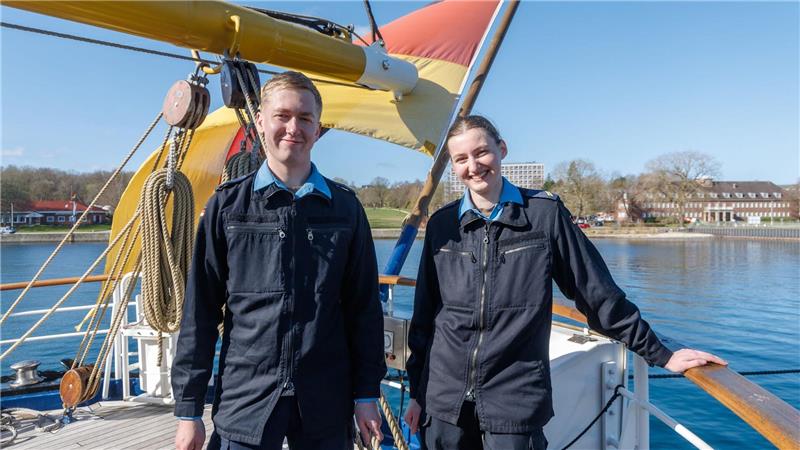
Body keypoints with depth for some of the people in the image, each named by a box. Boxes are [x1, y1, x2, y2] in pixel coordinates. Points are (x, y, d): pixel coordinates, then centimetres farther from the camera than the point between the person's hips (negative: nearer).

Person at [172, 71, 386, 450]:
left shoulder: (345, 207, 1)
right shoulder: (228, 204, -2)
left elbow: (363, 306, 4)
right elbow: (200, 310, 0)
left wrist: (367, 392, 3)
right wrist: (189, 407, 0)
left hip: (326, 404, 2)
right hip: (244, 402, -1)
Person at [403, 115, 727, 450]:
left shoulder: (545, 213, -4)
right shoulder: (441, 224, 3)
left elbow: (597, 293, 2)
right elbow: (425, 314, 8)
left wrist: (660, 354, 6)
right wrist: (416, 390, 10)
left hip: (514, 402, -2)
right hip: (444, 398, 3)